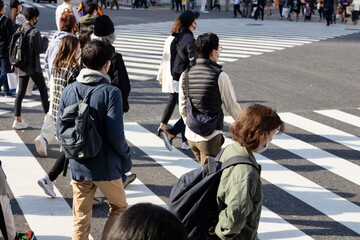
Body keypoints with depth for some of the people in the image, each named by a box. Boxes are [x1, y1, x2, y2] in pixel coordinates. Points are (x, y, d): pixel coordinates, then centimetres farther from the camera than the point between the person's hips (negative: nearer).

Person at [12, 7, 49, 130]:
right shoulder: (35, 32, -17)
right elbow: (41, 49, -14)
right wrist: (45, 39, 3)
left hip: (22, 66, 6)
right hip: (33, 67, -6)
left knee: (21, 92, 6)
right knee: (43, 90, 8)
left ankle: (17, 119, 4)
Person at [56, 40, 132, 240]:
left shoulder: (69, 90, -1)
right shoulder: (111, 92, -16)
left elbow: (60, 131, 3)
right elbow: (116, 135, -19)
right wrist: (126, 157, -3)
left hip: (78, 166, 4)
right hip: (106, 166, -4)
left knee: (80, 219, 13)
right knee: (119, 208, 20)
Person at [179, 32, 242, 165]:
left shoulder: (186, 75, 2)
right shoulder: (219, 76, -15)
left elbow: (183, 108, 10)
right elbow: (232, 106, -7)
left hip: (191, 135, 6)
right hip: (210, 137, -6)